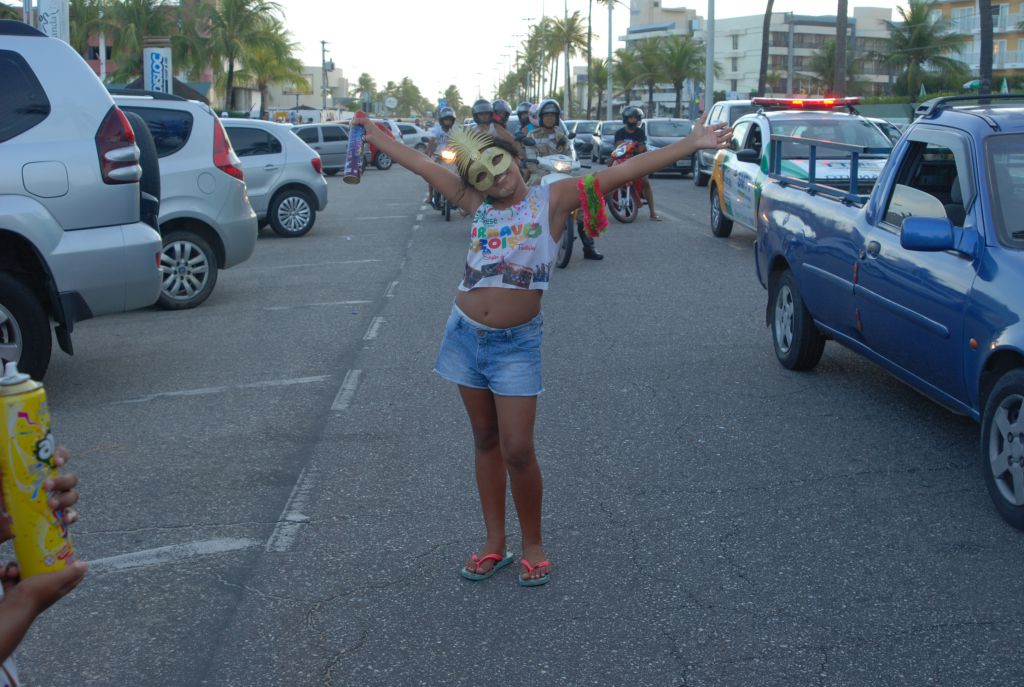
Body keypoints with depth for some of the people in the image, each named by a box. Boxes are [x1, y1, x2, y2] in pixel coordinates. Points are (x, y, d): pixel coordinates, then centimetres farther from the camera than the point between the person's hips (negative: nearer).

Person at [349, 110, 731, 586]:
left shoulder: (552, 199, -4)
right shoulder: (477, 204, 6)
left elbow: (623, 171, -11)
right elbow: (418, 163, 14)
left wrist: (692, 143, -14)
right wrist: (371, 132, 22)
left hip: (516, 343, -4)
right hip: (465, 335, 4)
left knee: (517, 450, -5)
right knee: (485, 443, 12)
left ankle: (533, 545, 15)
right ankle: (495, 544, 23)